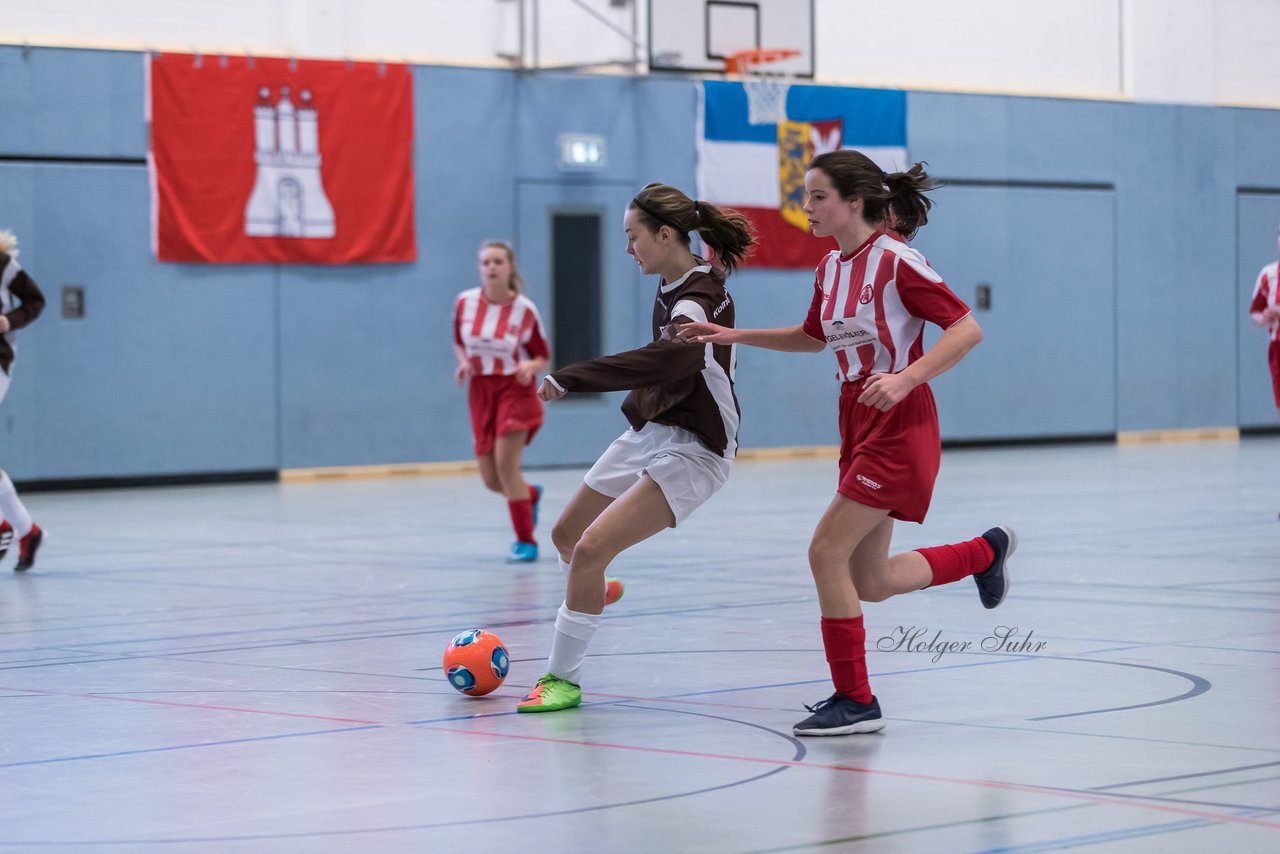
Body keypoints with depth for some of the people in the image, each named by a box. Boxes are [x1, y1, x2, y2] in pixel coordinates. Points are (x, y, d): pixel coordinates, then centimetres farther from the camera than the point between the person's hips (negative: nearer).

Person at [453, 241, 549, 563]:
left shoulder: (524, 309, -10)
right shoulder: (465, 302, -3)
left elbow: (543, 357, -1)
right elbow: (459, 342, 14)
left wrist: (531, 367, -23)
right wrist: (464, 363, -7)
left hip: (515, 390, -4)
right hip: (481, 391, 4)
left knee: (505, 463, -19)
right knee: (490, 478, 3)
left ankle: (526, 542, -5)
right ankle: (530, 495, 40)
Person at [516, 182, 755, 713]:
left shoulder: (697, 304, -26)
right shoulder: (673, 285, 3)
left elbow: (665, 360, -46)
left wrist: (568, 379, -46)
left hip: (692, 451, -10)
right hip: (649, 433, 10)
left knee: (591, 548, -20)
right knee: (567, 534, 19)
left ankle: (563, 678, -8)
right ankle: (593, 591, 53)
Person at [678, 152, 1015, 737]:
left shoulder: (895, 260, -15)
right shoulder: (831, 269, 9)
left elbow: (967, 328, -17)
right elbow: (814, 336, 26)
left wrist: (905, 378, -28)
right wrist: (736, 336, 16)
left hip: (899, 426, -8)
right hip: (858, 425, 8)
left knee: (826, 552, -12)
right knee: (871, 583, 11)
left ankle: (854, 700, -1)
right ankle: (984, 552, 35)